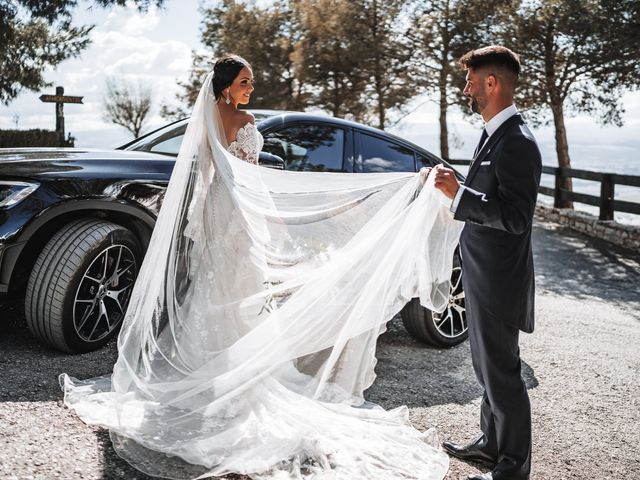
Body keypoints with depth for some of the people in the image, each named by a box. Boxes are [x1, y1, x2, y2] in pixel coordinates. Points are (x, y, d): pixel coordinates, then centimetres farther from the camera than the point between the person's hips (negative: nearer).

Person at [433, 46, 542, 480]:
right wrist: (457, 187, 12)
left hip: (499, 282, -10)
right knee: (489, 367, 22)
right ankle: (492, 443, 39)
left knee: (502, 372, 3)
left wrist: (459, 193, -26)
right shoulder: (495, 135, 10)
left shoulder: (516, 142, -21)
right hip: (484, 277, 10)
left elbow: (515, 217, -27)